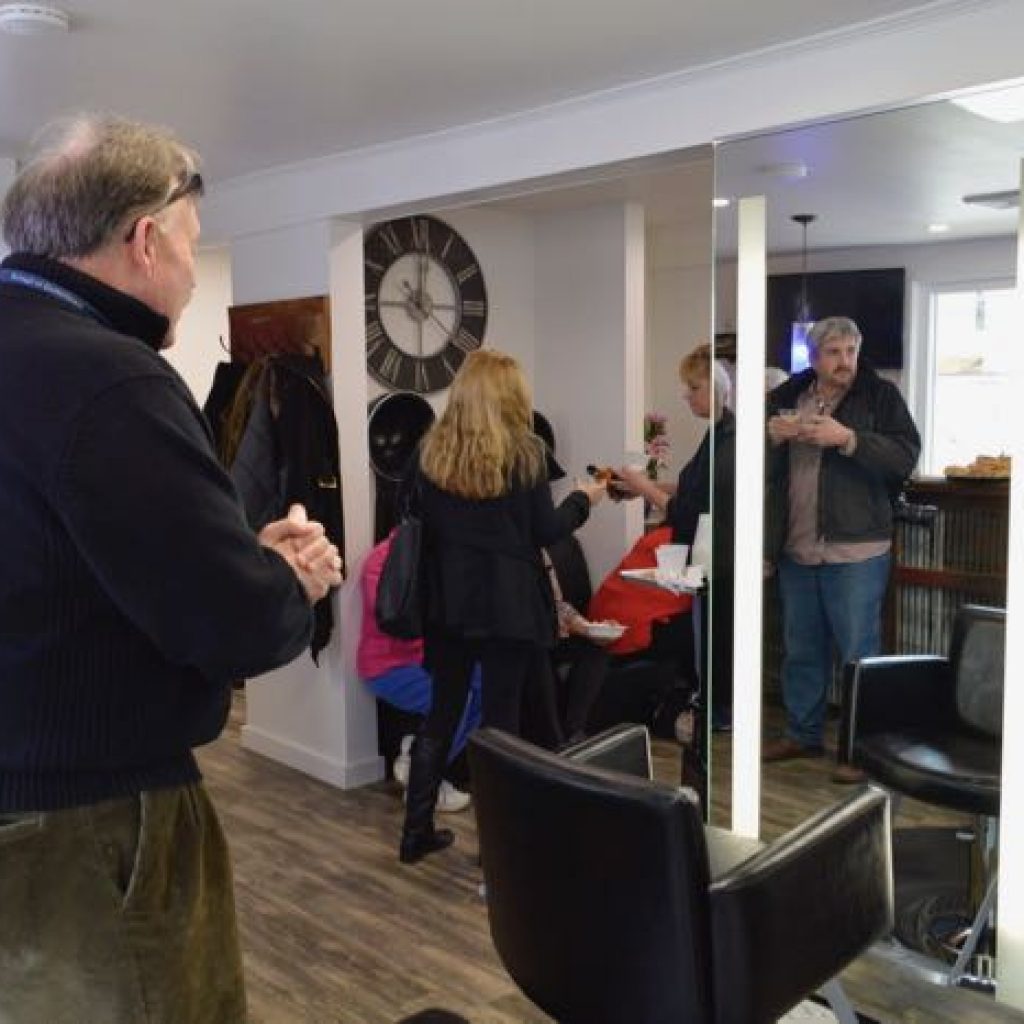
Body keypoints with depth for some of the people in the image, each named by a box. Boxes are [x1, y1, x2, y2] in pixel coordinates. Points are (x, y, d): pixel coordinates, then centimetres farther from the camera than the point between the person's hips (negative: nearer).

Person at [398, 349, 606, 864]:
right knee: (501, 720, 5)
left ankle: (417, 832, 23)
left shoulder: (430, 450, 0)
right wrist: (582, 499, 11)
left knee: (441, 714, 15)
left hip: (448, 600, 4)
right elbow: (545, 530, -6)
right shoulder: (523, 451, -10)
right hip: (507, 603, -4)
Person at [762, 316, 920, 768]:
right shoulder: (786, 396, 8)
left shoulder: (880, 395, -3)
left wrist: (847, 438, -22)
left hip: (856, 551, -4)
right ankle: (803, 734, 31)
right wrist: (771, 436, -10)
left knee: (859, 654, 2)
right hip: (795, 550, 5)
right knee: (801, 650, 16)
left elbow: (906, 456, -12)